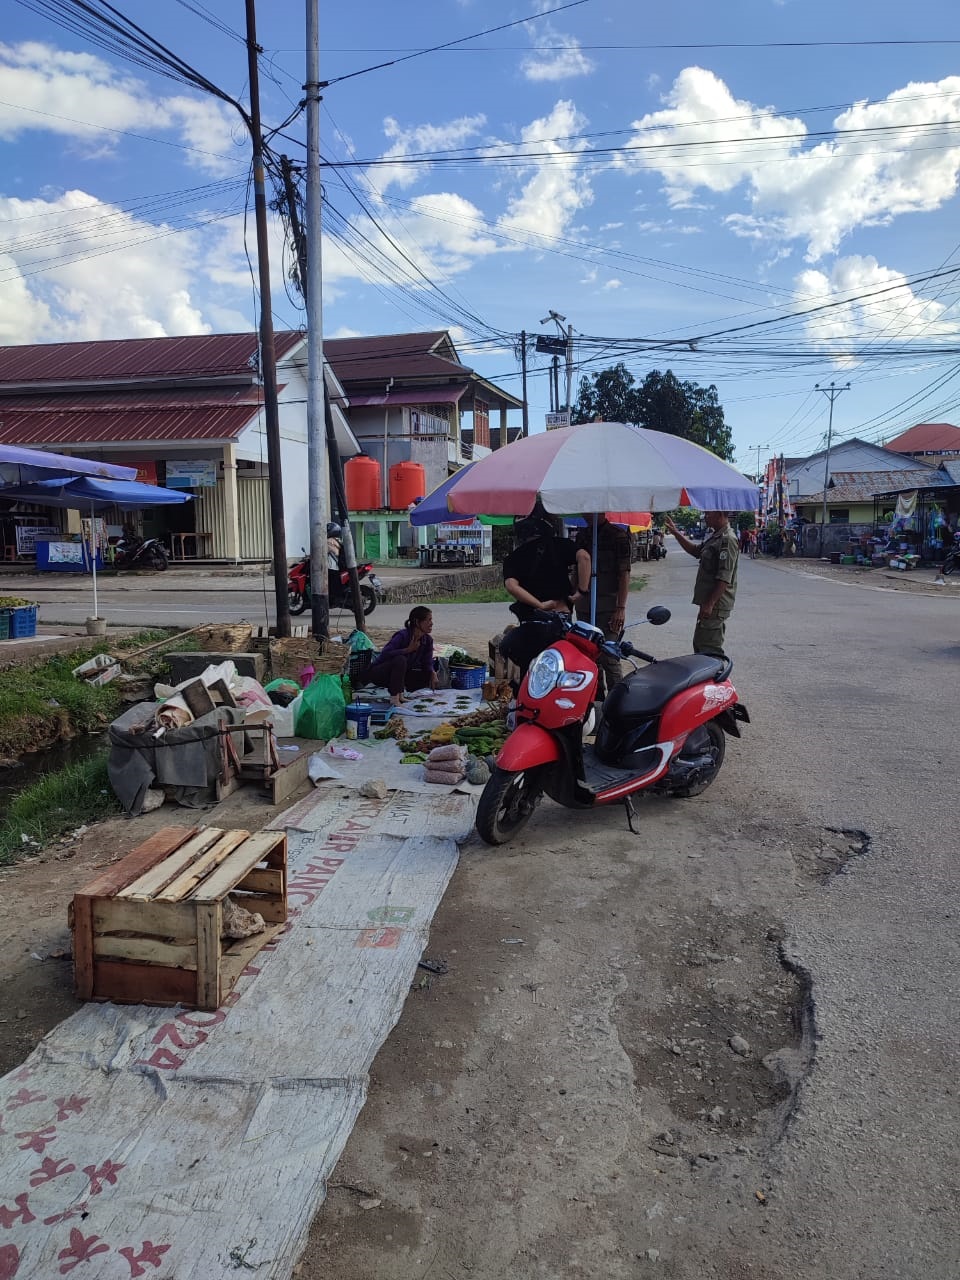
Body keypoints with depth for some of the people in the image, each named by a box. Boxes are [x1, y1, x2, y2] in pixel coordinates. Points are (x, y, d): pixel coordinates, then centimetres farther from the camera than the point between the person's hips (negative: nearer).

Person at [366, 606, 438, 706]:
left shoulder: (428, 640, -5)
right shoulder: (402, 635, -26)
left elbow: (427, 663, -2)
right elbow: (384, 655, -35)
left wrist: (433, 673, -23)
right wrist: (408, 650, -39)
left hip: (400, 675, 7)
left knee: (429, 676, -9)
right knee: (400, 660, -35)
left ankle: (400, 694, 4)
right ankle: (394, 698, -28)